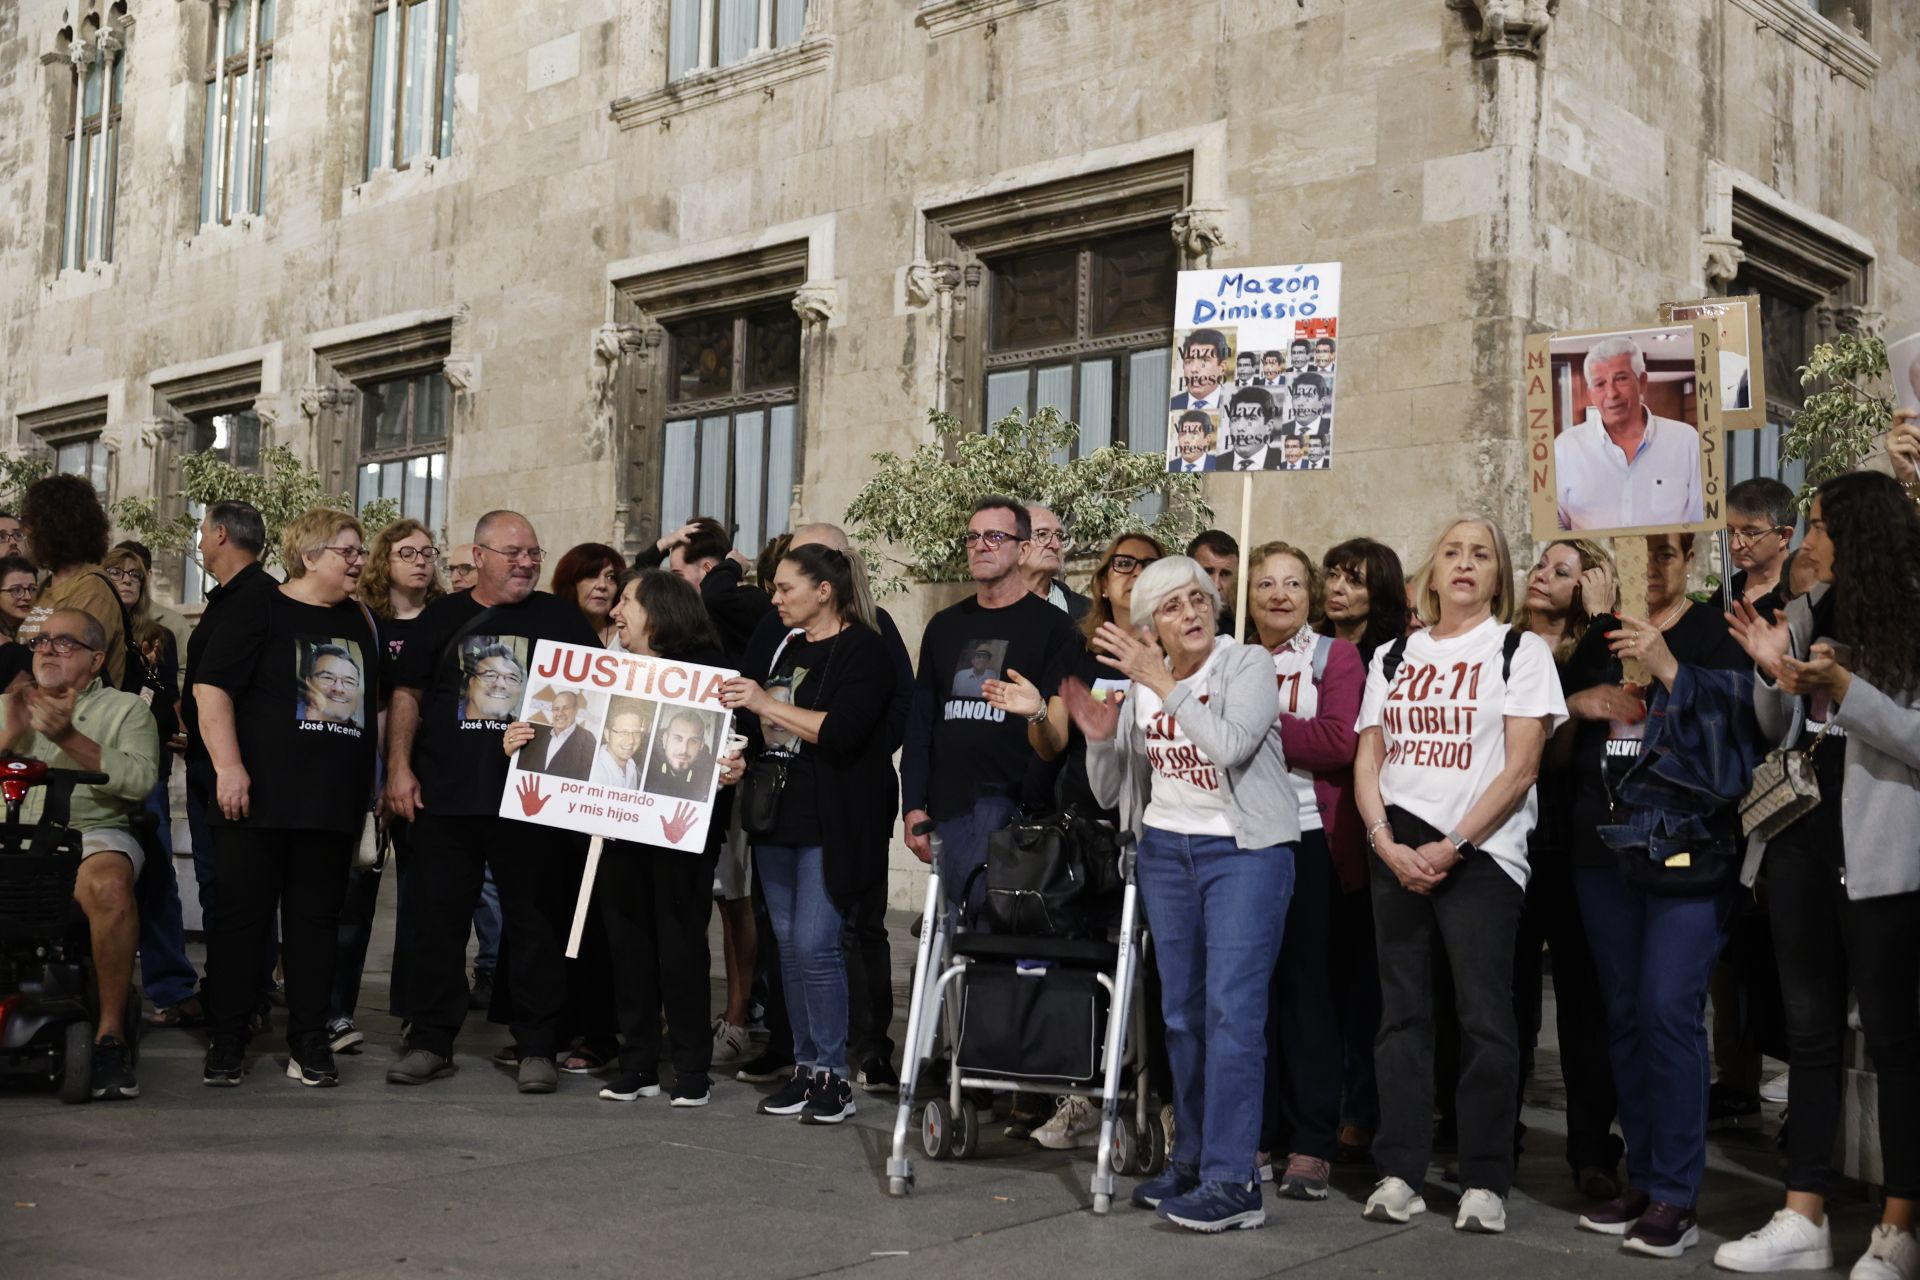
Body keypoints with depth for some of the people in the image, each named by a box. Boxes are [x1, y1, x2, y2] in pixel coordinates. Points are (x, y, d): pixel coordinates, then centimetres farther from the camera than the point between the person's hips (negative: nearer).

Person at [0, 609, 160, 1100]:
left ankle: (111, 1032, -28)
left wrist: (69, 738, -13)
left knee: (108, 884, -37)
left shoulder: (125, 709, 12)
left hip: (92, 833, -3)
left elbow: (140, 779, -6)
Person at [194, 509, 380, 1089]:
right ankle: (227, 1041, 10)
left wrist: (372, 780, 18)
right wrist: (228, 766, -17)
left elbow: (374, 702, 24)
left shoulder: (357, 622, 16)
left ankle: (309, 1041, 14)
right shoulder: (258, 611, -2)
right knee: (242, 915, 0)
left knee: (316, 921, 7)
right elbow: (211, 687, -9)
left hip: (333, 802, 5)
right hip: (259, 800, -5)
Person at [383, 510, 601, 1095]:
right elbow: (407, 694, 11)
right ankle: (433, 1042, 18)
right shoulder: (444, 616, 10)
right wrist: (399, 765, 0)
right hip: (445, 799, 2)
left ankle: (538, 1046, 12)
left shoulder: (562, 618, 7)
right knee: (439, 921, 7)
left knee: (533, 924, 3)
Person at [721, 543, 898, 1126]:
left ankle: (833, 1076, -1)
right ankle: (805, 1067, 16)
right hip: (779, 815, 8)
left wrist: (768, 704, -18)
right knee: (789, 944, 9)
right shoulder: (787, 647, 18)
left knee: (814, 944, -11)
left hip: (833, 825, -8)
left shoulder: (862, 648, -7)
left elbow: (841, 731, -20)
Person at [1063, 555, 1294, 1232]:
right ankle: (1191, 1160, 22)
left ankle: (1232, 1181, -9)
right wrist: (1100, 739, -9)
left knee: (1231, 1009, -12)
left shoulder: (1248, 664, -8)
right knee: (1181, 1012, 11)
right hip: (1165, 851, 6)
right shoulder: (1138, 684, 5)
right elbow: (1110, 794, 9)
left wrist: (1164, 684, -26)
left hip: (1244, 850, -5)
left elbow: (1231, 746, -27)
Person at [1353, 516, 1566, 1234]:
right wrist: (1387, 844, -5)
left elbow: (1520, 768, -6)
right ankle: (1399, 1172, 11)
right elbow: (1368, 760, 11)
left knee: (1484, 1015, -5)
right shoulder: (1394, 657, 15)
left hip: (1480, 852, -4)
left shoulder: (1521, 651, 3)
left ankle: (1485, 1181, 4)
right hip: (1397, 851, 4)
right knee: (1402, 1012, 5)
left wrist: (1451, 848, -12)